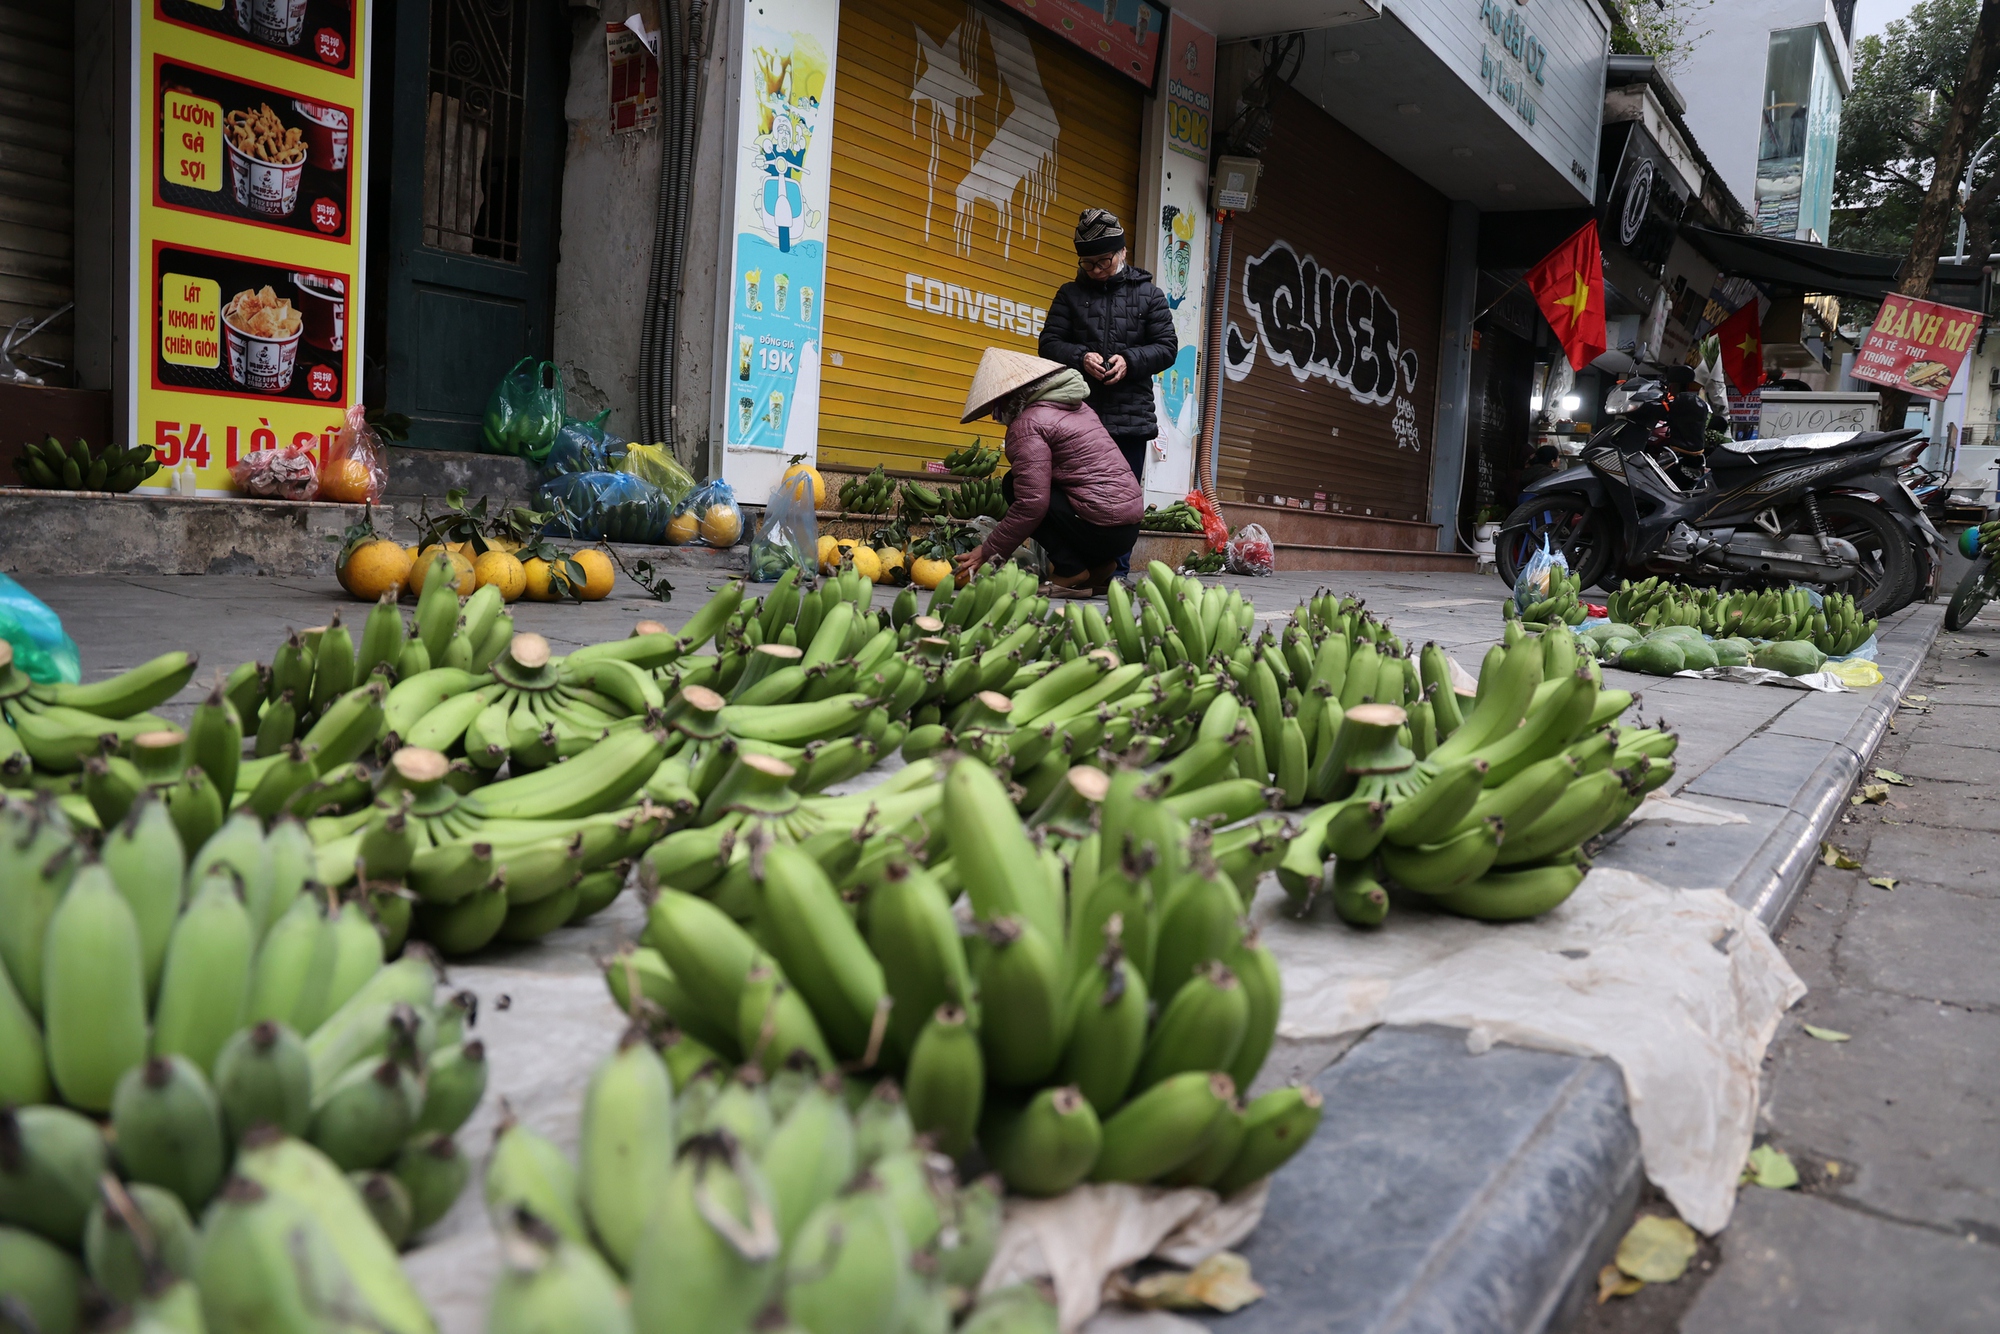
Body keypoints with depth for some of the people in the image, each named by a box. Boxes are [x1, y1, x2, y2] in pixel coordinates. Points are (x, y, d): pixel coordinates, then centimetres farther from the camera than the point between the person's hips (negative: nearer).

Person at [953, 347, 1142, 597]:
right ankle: (1098, 568, 14)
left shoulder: (1027, 424, -10)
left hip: (1102, 527, -9)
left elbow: (1031, 504, -17)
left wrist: (988, 552, -7)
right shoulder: (1076, 405, 18)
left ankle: (1071, 573, -4)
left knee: (1013, 485, 1)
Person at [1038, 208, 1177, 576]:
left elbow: (1167, 347, 7)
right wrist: (1080, 357, -13)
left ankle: (1117, 574, 6)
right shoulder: (1070, 294, 12)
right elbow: (1050, 343, 7)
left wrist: (1130, 360, -11)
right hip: (1080, 413, 0)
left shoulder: (1148, 295, 10)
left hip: (1131, 417, 0)